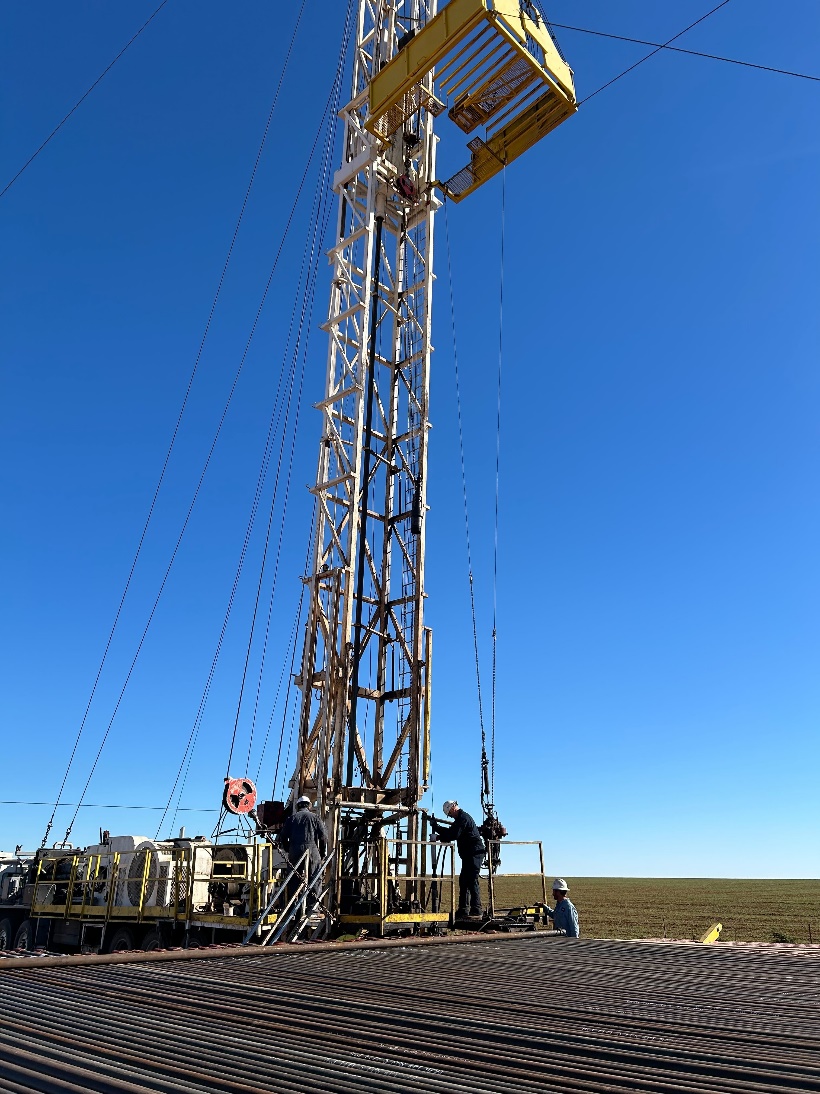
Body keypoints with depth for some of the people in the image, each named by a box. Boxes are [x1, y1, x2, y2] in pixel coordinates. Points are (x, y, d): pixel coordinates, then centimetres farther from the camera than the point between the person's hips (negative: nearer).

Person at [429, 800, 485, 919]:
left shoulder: (463, 817, -12)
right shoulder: (462, 817, 21)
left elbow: (453, 835, -19)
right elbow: (452, 834, 22)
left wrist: (436, 826, -13)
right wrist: (440, 836, 7)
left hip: (474, 854, -11)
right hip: (469, 855, 11)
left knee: (472, 882, -13)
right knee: (463, 882, 11)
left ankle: (476, 912, -13)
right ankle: (463, 910, 15)